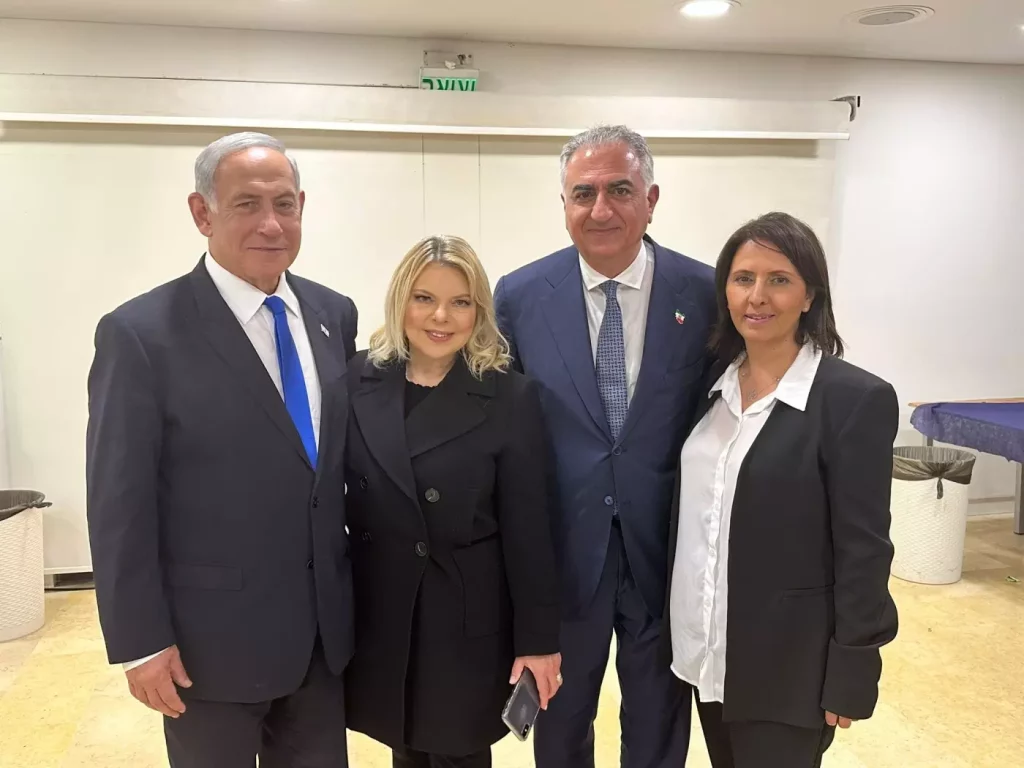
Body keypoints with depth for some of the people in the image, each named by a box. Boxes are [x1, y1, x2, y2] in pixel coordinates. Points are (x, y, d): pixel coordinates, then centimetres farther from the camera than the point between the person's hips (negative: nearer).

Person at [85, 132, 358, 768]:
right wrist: (141, 642, -11)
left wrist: (357, 588, 11)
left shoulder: (334, 314, 2)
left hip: (325, 627, 5)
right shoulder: (141, 334, -14)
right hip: (213, 638, -4)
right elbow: (120, 505, -12)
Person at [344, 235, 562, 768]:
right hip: (378, 613, 3)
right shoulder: (358, 381, -3)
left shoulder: (510, 397, -9)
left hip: (469, 619, -2)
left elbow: (527, 528, -8)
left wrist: (537, 639, -6)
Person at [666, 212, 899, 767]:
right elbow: (694, 513, 7)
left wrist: (850, 677, -11)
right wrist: (686, 632, 10)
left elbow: (863, 552, -12)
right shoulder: (712, 383, 3)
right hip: (705, 650, 6)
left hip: (789, 664, -5)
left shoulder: (856, 398, -14)